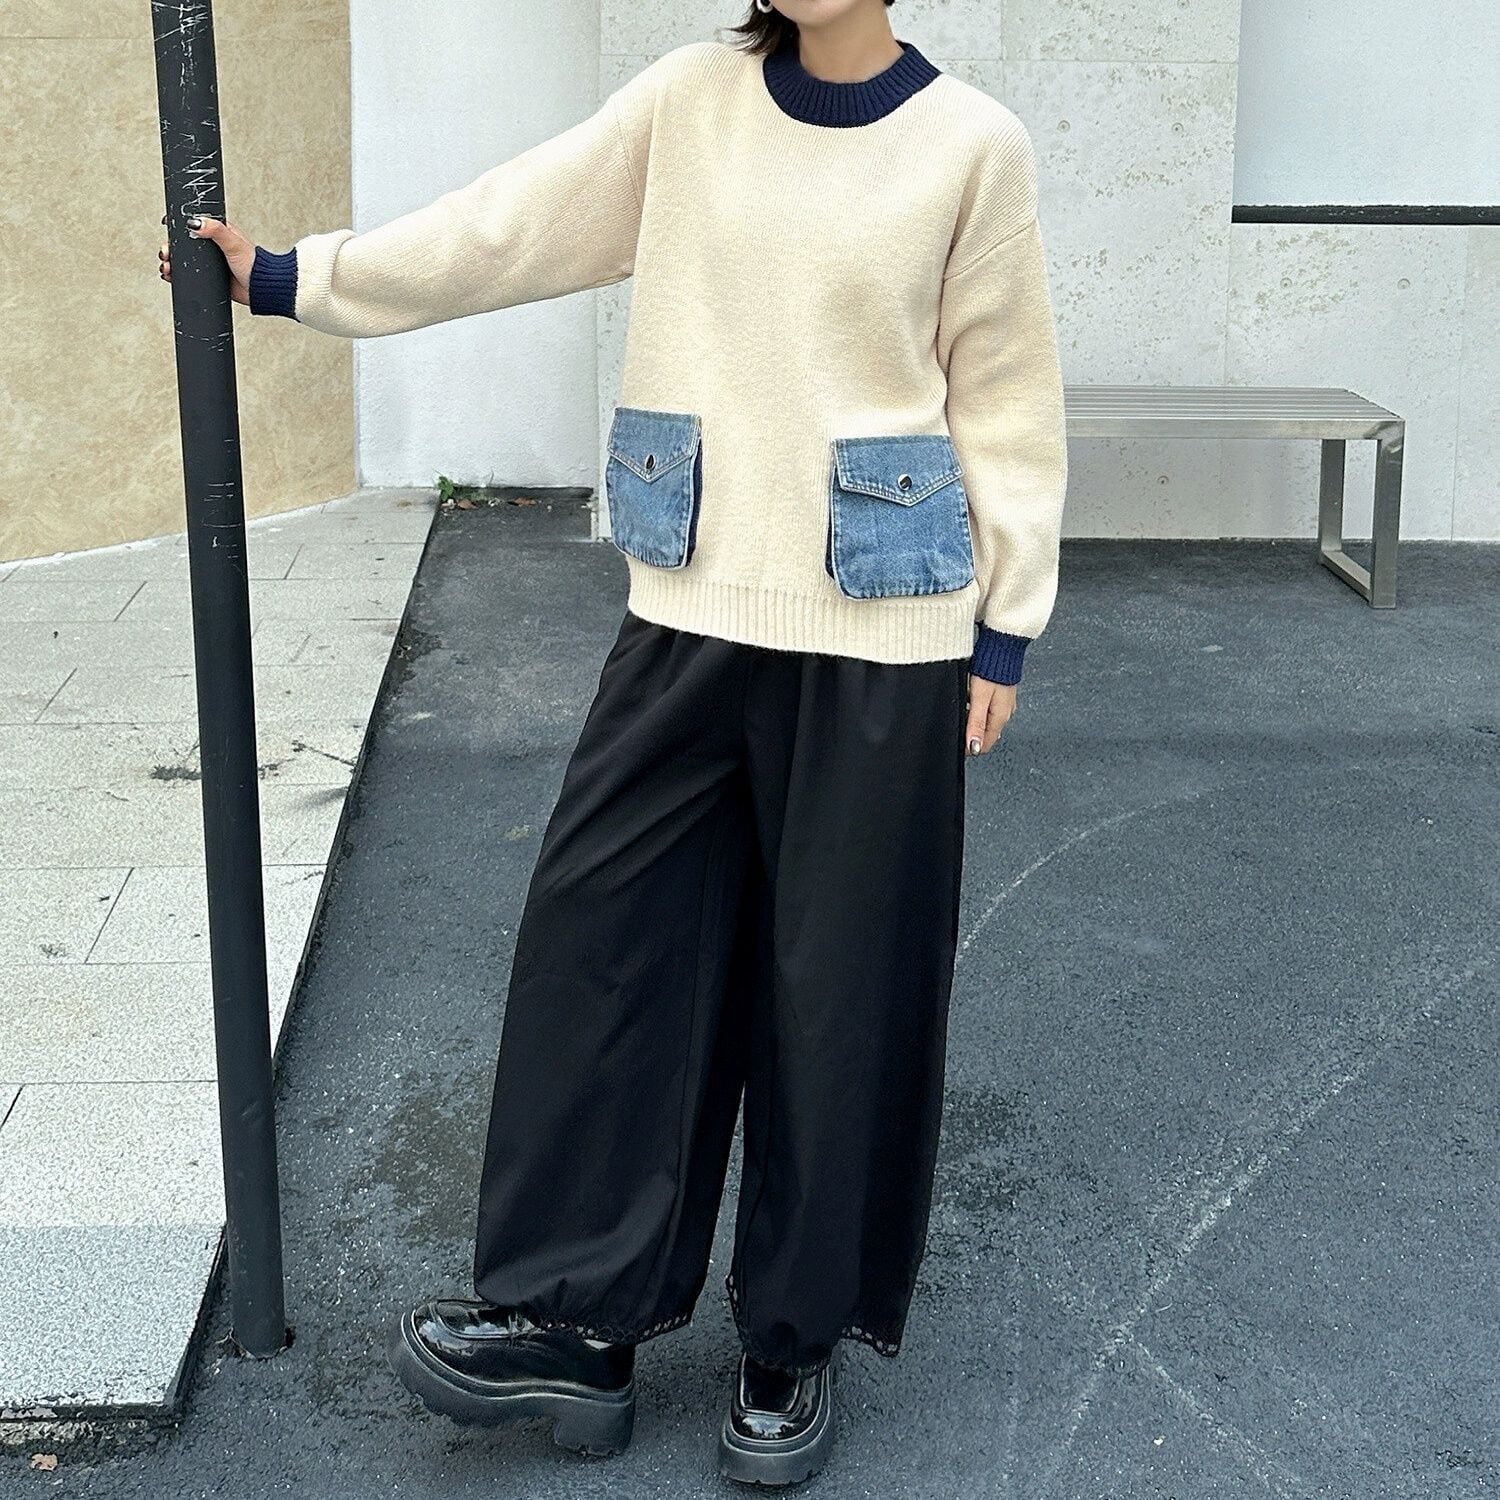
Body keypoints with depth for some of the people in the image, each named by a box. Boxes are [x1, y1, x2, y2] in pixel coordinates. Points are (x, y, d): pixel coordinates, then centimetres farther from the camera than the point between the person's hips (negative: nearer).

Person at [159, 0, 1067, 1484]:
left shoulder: (971, 143, -5)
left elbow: (1005, 398, 0)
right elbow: (501, 230, 5)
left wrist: (1006, 630, -1)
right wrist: (287, 277, 4)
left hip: (879, 636, -3)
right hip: (691, 614, 3)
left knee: (841, 975, 5)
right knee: (604, 931, 3)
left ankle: (799, 1333, 23)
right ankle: (573, 1319, 16)